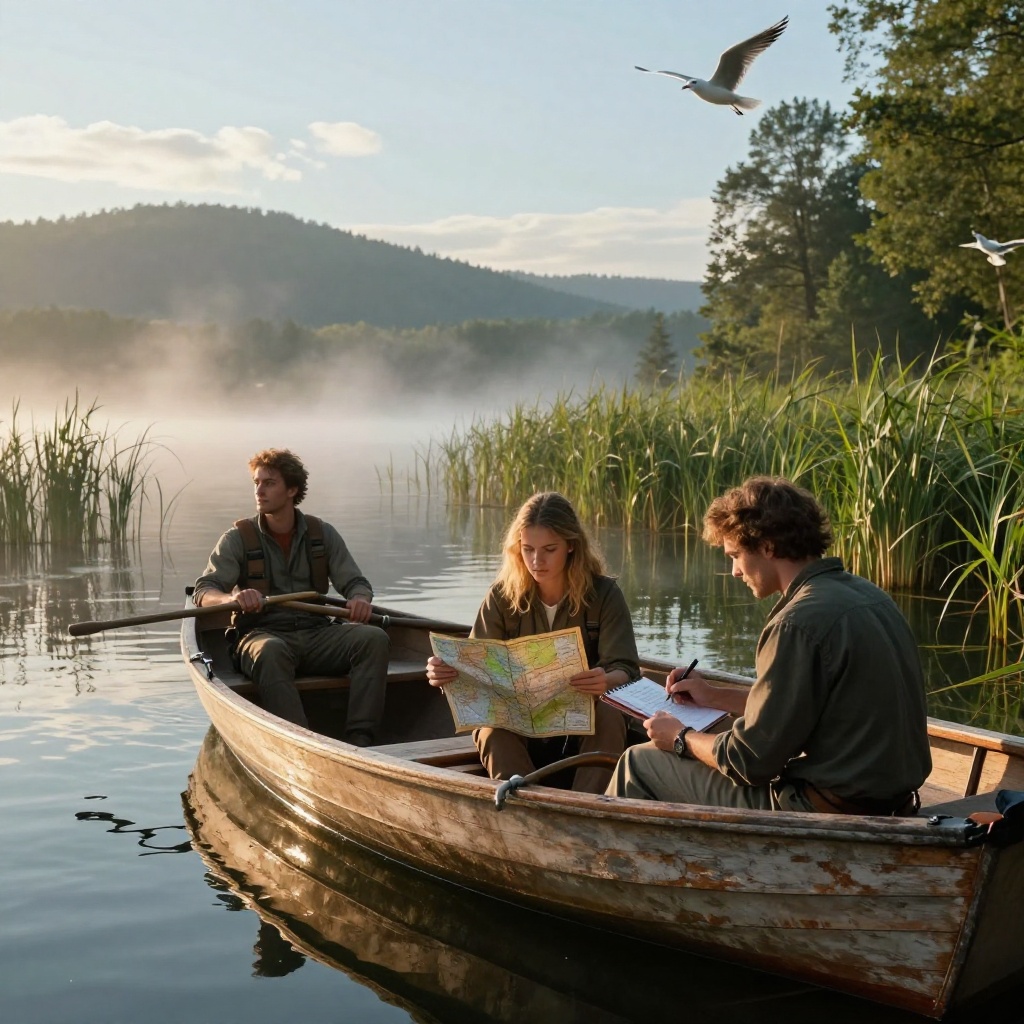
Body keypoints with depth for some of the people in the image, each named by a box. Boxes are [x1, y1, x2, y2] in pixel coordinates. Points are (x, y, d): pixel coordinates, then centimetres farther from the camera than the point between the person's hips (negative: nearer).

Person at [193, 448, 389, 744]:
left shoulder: (322, 534, 13)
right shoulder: (239, 538, 5)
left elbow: (355, 582, 8)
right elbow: (203, 591, -4)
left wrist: (360, 599, -18)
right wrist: (233, 598, -28)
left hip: (317, 634, 3)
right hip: (264, 633, -3)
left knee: (374, 638, -24)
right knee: (270, 651, -38)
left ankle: (359, 742, -31)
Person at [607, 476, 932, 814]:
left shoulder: (800, 623, -22)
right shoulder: (865, 595, 6)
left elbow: (751, 761, -17)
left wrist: (681, 739, 1)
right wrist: (715, 695, 19)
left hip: (823, 812, -9)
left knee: (639, 762, 6)